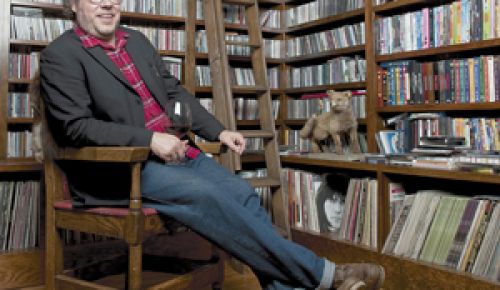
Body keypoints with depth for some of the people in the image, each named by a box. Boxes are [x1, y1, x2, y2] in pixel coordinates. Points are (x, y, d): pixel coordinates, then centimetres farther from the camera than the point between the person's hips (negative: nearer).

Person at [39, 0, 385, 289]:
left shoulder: (137, 40, 17)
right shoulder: (60, 55, -3)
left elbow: (175, 92, 19)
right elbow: (74, 125, -12)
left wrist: (218, 131, 6)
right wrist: (149, 139, -21)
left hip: (176, 150, 7)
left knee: (244, 195, -13)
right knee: (206, 196, -27)